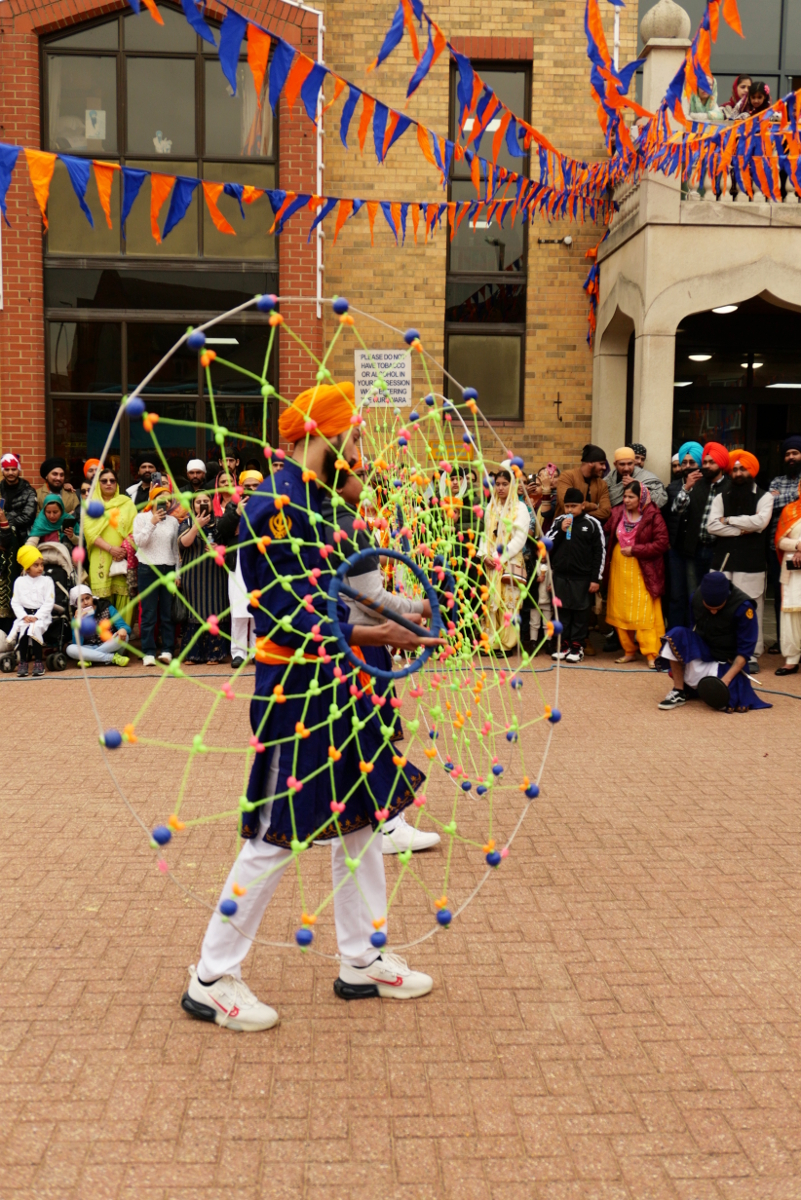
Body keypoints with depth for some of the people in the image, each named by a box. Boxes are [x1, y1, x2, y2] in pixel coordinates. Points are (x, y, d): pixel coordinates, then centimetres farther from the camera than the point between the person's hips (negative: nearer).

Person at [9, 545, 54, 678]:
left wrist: (36, 617, -15)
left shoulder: (47, 581, 3)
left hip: (42, 615, -2)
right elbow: (15, 602, 5)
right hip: (24, 615, 2)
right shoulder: (19, 581, 9)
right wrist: (24, 616, -11)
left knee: (34, 629, -31)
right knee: (22, 630, -29)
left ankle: (38, 661, -18)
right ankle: (23, 661, -17)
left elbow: (49, 603, -4)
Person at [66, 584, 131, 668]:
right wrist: (78, 621, -21)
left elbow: (123, 625, -9)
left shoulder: (107, 608, -2)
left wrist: (123, 629, -34)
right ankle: (113, 658, -29)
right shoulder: (77, 617, -1)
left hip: (110, 647, 0)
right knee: (70, 649, -28)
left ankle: (89, 659, -24)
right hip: (89, 649, 0)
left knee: (123, 636, -30)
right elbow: (77, 644, -12)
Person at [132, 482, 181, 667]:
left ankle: (167, 651, 4)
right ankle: (148, 653, 1)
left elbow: (176, 548, 12)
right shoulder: (141, 518, 4)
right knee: (149, 613, -2)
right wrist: (152, 523, -14)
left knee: (168, 613, 1)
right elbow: (139, 541, -8)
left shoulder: (172, 521, 9)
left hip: (168, 569, 2)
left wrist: (178, 572, 7)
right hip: (148, 568, -2)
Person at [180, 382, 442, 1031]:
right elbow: (289, 616, -23)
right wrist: (374, 634, -28)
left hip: (334, 685, 10)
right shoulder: (277, 504, -18)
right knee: (277, 837, -1)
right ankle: (212, 980, 16)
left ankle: (362, 961, 30)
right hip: (295, 690, -10)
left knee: (362, 816, 15)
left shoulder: (315, 500, 13)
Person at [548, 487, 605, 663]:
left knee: (580, 612, 3)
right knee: (561, 610, 7)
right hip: (560, 575, 3)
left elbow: (600, 552, -1)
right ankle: (564, 645, 15)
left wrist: (596, 579, -5)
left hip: (582, 577, -3)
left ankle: (577, 647, 10)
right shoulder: (558, 521, 6)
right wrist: (561, 530, -9)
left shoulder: (592, 523, -2)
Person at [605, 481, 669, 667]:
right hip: (620, 569, 5)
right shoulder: (617, 513, 6)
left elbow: (662, 543, -13)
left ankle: (652, 654, -3)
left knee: (646, 613, -6)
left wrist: (634, 550, -15)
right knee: (620, 611, 8)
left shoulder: (653, 516, -9)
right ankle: (629, 651, 18)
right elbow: (607, 533, 16)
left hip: (643, 570, -5)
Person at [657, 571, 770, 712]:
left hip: (728, 662, -3)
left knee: (725, 701, -27)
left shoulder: (743, 607, -21)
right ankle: (679, 691, -13)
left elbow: (745, 650, -16)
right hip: (702, 651, 3)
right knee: (676, 635, -26)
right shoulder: (696, 597, -9)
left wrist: (726, 679, -25)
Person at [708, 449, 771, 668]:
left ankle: (752, 655, 5)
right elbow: (712, 526, -2)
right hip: (722, 561, 3)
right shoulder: (721, 498, 12)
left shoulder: (764, 497, 3)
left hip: (751, 563, -3)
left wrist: (728, 520, -7)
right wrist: (742, 529, -10)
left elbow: (760, 521, -15)